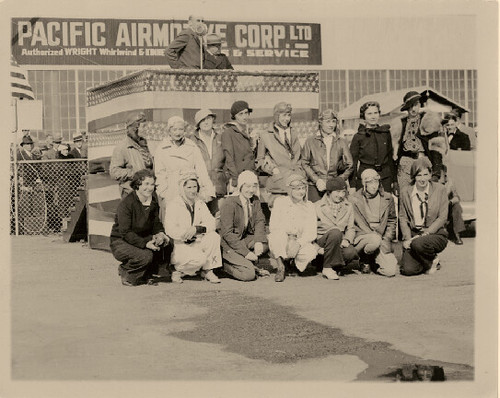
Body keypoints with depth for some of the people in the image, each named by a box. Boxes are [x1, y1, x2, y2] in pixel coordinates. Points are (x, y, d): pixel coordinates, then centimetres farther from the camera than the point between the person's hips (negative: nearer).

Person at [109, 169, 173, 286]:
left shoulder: (153, 199, 3)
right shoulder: (126, 203, -21)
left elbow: (156, 222, 10)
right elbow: (125, 233, -24)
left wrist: (160, 233, -14)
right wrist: (145, 243, -34)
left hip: (142, 238, 7)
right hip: (120, 242, -7)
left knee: (167, 243, -16)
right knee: (145, 255, -33)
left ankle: (148, 274, -1)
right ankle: (125, 271, -1)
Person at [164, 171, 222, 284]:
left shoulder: (200, 204, 11)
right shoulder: (173, 204, -7)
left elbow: (211, 223, -3)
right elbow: (170, 230, -16)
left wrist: (196, 229, -20)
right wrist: (187, 233, -22)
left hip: (195, 242, 6)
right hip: (178, 245, -6)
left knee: (214, 237, -21)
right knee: (199, 258, -30)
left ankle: (207, 271, -8)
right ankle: (178, 270, -1)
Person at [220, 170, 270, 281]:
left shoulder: (254, 200, 4)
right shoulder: (229, 203, -19)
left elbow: (260, 221, -1)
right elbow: (227, 233, -21)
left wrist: (258, 241, -22)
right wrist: (245, 252, -26)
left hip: (245, 239, 8)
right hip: (229, 245, -8)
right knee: (249, 275, -22)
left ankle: (247, 263, -1)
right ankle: (226, 265, 3)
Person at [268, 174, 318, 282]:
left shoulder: (309, 206, 8)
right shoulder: (280, 202, 4)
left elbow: (312, 232, -2)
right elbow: (273, 226, -4)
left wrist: (298, 244, -21)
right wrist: (289, 236, -20)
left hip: (301, 243, 1)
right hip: (281, 243, -1)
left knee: (311, 252, -31)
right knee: (277, 235, -36)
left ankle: (295, 262, 5)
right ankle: (280, 267, -16)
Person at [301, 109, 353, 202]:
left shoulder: (341, 142, 11)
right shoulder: (310, 141, 6)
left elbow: (349, 166, 10)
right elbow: (304, 163, 5)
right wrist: (317, 180, -6)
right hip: (315, 187, -1)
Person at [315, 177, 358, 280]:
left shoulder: (348, 207, 15)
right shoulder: (318, 206, 3)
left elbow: (350, 228, 13)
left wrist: (347, 240, -7)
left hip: (340, 241, 3)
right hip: (322, 239, -2)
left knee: (350, 253, -33)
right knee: (335, 232, -38)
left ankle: (337, 267, 3)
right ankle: (327, 268, -25)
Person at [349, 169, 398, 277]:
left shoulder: (387, 198, 10)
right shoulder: (354, 199, -1)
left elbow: (392, 221, 17)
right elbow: (351, 224, -2)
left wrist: (386, 239, 0)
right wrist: (374, 235, -12)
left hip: (382, 239, 3)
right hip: (361, 236, -3)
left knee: (390, 271, -18)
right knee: (375, 240, -38)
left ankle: (372, 263, 17)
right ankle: (365, 261, -5)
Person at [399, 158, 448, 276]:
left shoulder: (440, 190, -1)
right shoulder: (405, 192, 5)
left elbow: (442, 217, -4)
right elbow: (403, 218, 8)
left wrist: (425, 233, -15)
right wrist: (407, 239, -8)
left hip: (435, 234, -2)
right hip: (413, 234, 2)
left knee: (418, 244, -36)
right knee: (408, 270, -18)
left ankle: (432, 261, -1)